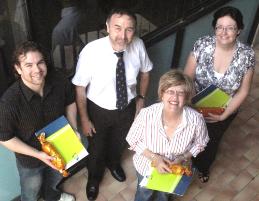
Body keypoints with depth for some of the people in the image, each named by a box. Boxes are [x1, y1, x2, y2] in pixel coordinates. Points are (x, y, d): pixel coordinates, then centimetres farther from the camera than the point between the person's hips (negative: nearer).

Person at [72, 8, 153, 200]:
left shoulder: (138, 45, -22)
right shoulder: (91, 52, -31)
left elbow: (145, 72, -1)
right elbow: (80, 87, -19)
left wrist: (141, 98, -1)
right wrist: (84, 119, -11)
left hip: (127, 108, 3)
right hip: (99, 110, -2)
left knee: (120, 142, 31)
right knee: (96, 148, 23)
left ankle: (113, 162, 67)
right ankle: (94, 177, 58)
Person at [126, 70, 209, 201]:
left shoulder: (196, 119, -30)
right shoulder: (146, 114, -33)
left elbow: (200, 143, -9)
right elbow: (133, 140, -17)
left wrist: (182, 158, -24)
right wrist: (154, 157, -28)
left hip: (175, 169, 1)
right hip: (146, 166, -1)